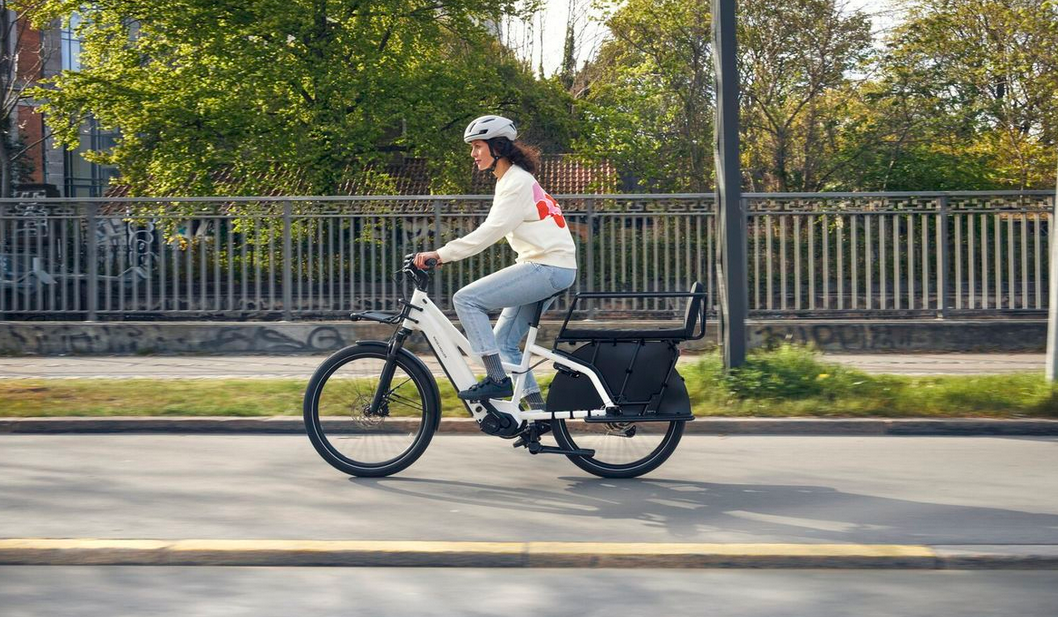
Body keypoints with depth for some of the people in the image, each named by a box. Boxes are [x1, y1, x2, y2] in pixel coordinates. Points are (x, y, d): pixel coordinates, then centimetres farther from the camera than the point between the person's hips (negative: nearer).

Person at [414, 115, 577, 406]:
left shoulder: (517, 181, -12)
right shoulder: (509, 180, 19)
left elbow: (490, 232, -21)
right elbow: (491, 232, 20)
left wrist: (441, 253, -23)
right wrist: (445, 254, 11)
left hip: (549, 267, -10)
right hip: (542, 266, 10)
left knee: (466, 299, -16)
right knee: (503, 341, 10)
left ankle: (497, 379, -15)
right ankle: (539, 409, 12)